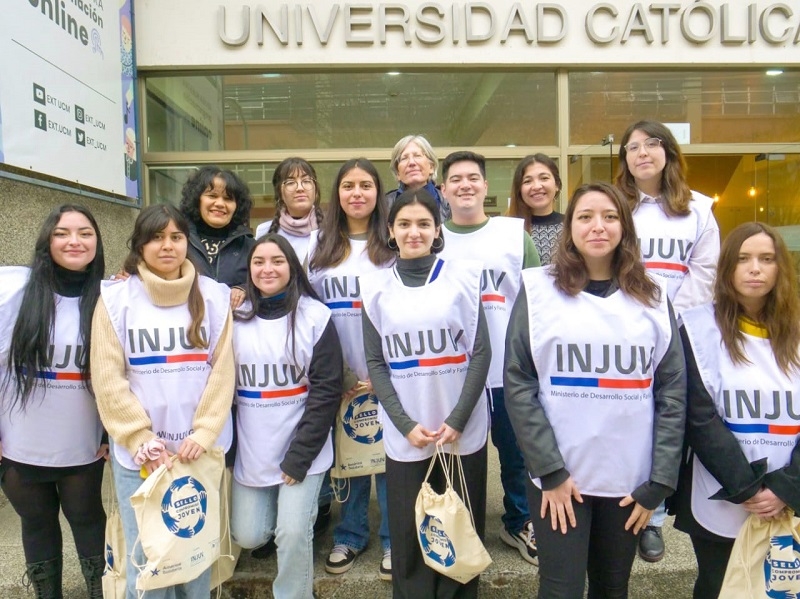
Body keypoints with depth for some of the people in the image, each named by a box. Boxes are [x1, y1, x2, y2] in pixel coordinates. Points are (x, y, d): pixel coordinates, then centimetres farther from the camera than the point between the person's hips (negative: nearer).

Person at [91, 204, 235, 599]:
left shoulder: (214, 296, 2)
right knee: (147, 558, 5)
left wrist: (203, 433, -10)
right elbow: (108, 379, -5)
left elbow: (222, 371, -1)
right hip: (138, 452, -1)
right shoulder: (116, 298, -1)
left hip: (200, 448, 1)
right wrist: (142, 440, -10)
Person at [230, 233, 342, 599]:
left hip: (301, 451, -3)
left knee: (293, 533, -7)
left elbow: (327, 390, -10)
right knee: (248, 536, 9)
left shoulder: (315, 316, -9)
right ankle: (275, 510, 41)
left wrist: (299, 457, -13)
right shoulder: (236, 316, 0)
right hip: (250, 452, 3)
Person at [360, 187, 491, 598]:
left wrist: (457, 420, -10)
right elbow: (375, 364, 2)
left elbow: (481, 352, -2)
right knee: (409, 535, 9)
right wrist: (406, 424, -9)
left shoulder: (462, 276, 1)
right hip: (404, 435, 1)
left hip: (463, 431, 0)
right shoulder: (376, 287, 4)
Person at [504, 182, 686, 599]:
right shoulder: (538, 289, -3)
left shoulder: (653, 298, 5)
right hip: (559, 477, -2)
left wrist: (658, 483, -3)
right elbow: (518, 383, -7)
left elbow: (673, 392, 2)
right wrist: (550, 471, -11)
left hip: (631, 479, 3)